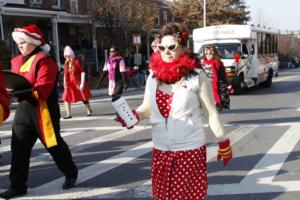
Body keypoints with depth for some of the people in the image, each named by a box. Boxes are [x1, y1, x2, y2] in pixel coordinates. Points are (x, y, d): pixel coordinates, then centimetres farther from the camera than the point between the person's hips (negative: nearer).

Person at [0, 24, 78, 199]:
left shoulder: (44, 61, -13)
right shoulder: (17, 61, 12)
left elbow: (42, 90, -21)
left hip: (42, 109, -7)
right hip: (24, 108, 7)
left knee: (54, 144, 5)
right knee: (19, 147, 4)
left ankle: (71, 173, 27)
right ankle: (18, 185, 13)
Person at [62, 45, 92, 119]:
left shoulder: (77, 61, -12)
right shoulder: (66, 63, 5)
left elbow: (82, 73, -13)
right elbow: (65, 74, 12)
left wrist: (82, 84, -17)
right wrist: (65, 83, 5)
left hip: (78, 83, -5)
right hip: (70, 84, 5)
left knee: (84, 97, 8)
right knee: (66, 98, -5)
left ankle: (89, 110, 30)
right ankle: (68, 114, 1)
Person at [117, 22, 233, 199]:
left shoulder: (196, 75, -10)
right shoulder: (154, 75, 1)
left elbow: (212, 111, -4)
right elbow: (148, 107, 10)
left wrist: (223, 141, -1)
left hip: (190, 149, -4)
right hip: (161, 149, 4)